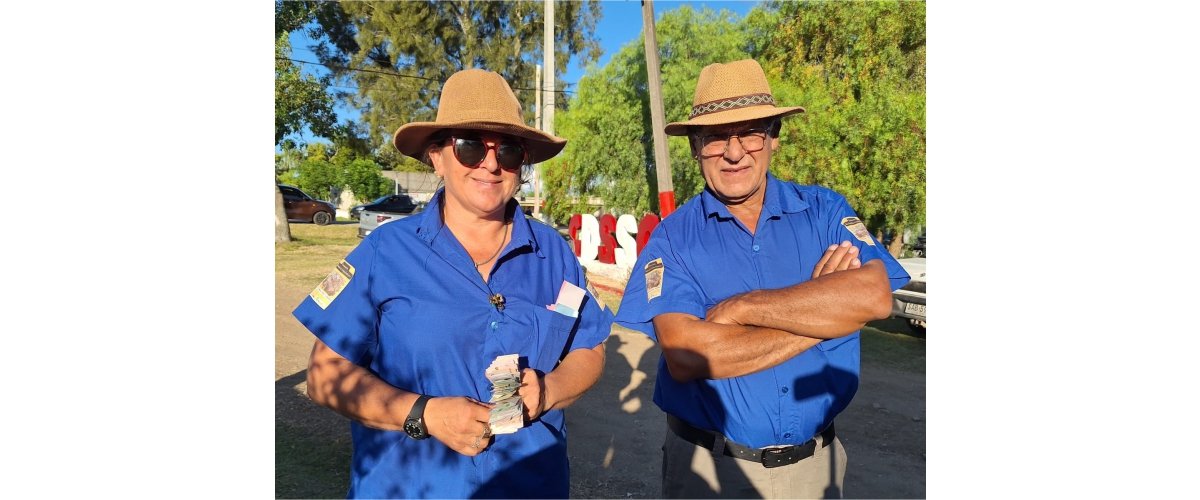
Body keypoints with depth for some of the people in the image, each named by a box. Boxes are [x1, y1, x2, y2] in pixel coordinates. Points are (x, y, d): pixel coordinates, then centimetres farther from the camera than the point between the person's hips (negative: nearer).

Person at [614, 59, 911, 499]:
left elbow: (875, 296, -20)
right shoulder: (673, 237, -10)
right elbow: (683, 358, -22)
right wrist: (821, 308, -16)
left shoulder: (824, 210, -3)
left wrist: (740, 308, -21)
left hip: (816, 462, 2)